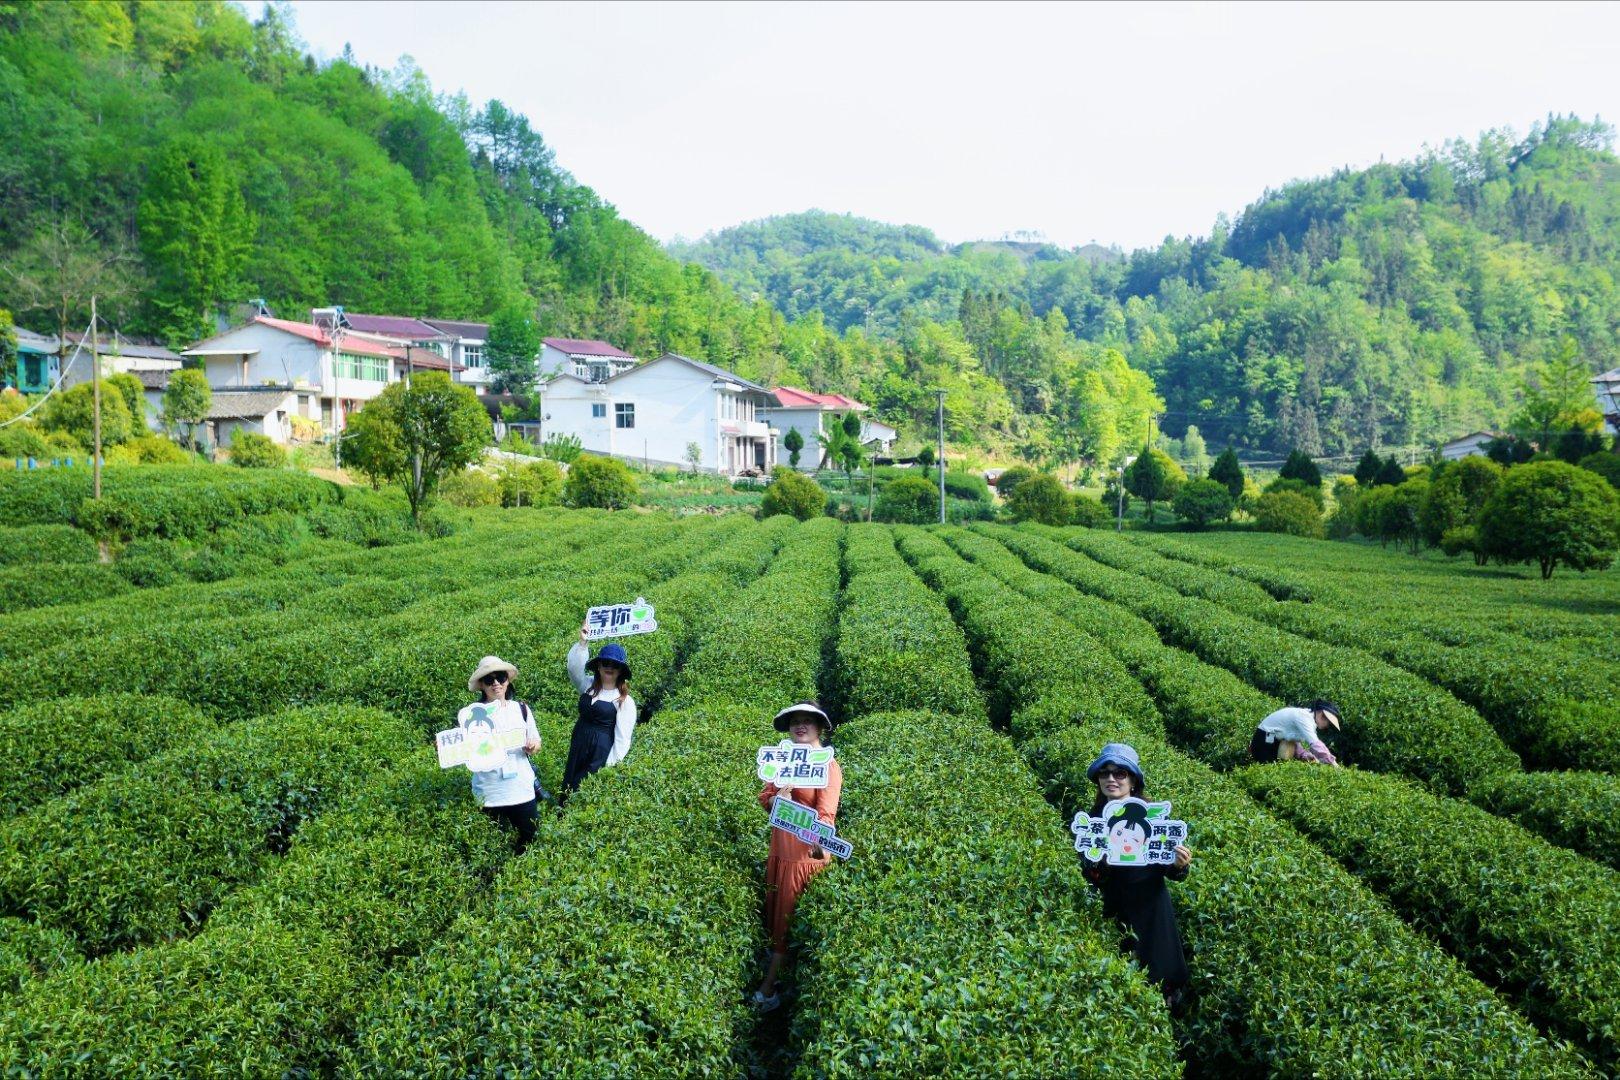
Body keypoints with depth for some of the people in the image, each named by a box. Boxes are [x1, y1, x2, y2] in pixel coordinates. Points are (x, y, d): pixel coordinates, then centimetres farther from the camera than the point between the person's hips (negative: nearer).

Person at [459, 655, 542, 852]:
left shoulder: (521, 709, 3)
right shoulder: (470, 714, -4)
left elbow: (535, 743, 11)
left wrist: (533, 747, -11)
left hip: (522, 790, 2)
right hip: (488, 794, -2)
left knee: (528, 843, 8)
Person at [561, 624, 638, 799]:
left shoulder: (625, 701, -8)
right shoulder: (588, 685, 8)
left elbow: (622, 738, -11)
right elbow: (574, 668, -7)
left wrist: (610, 766, -16)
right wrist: (582, 642, -16)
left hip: (601, 752, -6)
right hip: (577, 747, 6)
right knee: (568, 789, 8)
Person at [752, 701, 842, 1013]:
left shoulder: (828, 766, -13)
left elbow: (826, 814, -23)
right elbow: (764, 798, 6)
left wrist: (819, 842, -42)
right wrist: (777, 798, -17)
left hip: (807, 853, -7)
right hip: (780, 849, 7)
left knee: (790, 918, 3)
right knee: (775, 914, 13)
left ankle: (769, 988, 11)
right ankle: (775, 973, 26)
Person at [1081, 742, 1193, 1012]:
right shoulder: (1093, 819, -3)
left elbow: (1169, 871, -4)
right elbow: (1092, 878, -3)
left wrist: (1179, 866, -24)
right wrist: (1095, 867, -23)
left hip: (1152, 906, -2)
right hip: (1115, 910, 2)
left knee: (1159, 971, 4)